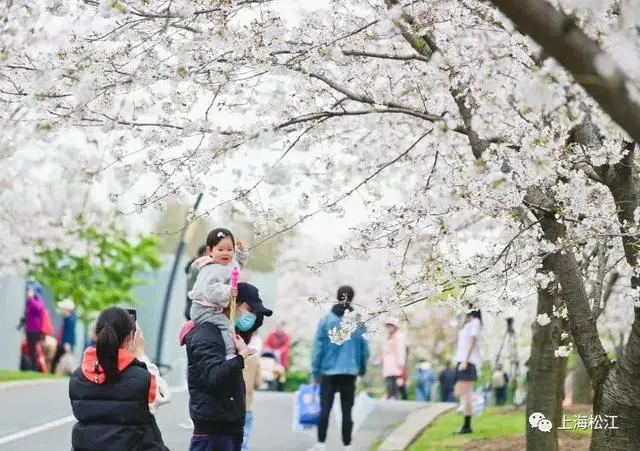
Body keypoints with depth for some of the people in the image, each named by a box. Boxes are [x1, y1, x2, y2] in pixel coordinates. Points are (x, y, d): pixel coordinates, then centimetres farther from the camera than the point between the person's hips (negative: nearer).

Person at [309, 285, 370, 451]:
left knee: (325, 409, 3)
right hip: (350, 372, 1)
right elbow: (364, 347, 1)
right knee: (347, 411, 6)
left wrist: (315, 371, 1)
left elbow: (318, 346, -4)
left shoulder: (326, 319, -3)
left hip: (329, 371, -1)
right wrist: (362, 368, 14)